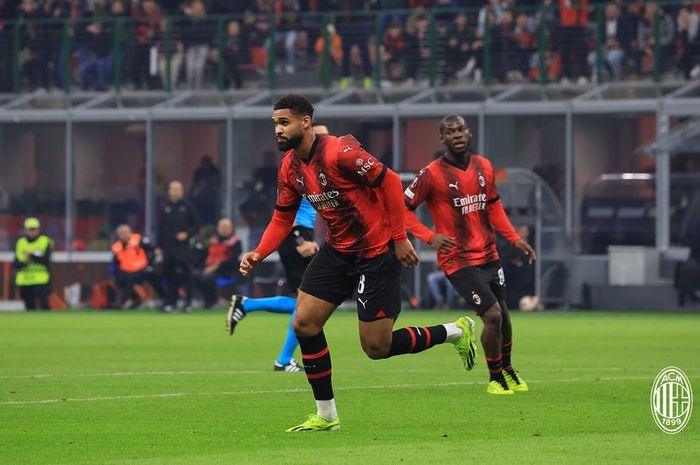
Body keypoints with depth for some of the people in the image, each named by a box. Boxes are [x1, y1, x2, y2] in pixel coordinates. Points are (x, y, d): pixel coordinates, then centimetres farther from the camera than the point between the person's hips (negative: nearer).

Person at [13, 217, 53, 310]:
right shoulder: (20, 243, 12)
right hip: (25, 281, 4)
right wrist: (23, 263, -12)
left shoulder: (46, 242, 0)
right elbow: (15, 264, 9)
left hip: (41, 281, -4)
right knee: (29, 307, 6)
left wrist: (31, 256, -17)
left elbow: (46, 260, -13)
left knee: (43, 305, -11)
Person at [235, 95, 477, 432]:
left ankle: (455, 332, 17)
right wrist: (259, 254, -7)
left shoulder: (339, 151, -23)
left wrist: (399, 238, -19)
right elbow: (283, 217, 10)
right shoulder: (290, 167, 1)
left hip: (377, 252, -8)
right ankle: (326, 415, 10)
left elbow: (389, 180, -20)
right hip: (338, 250, 8)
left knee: (376, 348, -6)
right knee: (304, 324, -2)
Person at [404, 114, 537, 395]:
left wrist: (514, 238, 11)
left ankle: (507, 369, 40)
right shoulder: (432, 174, -13)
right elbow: (403, 209, -9)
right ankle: (495, 379, 6)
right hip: (459, 261, -6)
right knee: (492, 314, -14)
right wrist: (429, 237, -21)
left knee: (502, 314, 15)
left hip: (489, 256, 6)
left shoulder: (483, 167, 6)